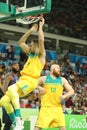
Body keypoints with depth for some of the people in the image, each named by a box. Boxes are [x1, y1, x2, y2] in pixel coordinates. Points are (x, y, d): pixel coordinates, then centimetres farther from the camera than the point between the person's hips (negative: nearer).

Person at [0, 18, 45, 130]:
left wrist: (40, 26, -2)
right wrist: (31, 30, 25)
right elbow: (21, 42, 28)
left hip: (30, 81, -9)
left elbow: (41, 40, -13)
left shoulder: (41, 55, 2)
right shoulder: (30, 54, 24)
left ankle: (18, 119, -39)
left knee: (11, 88, -36)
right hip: (23, 79, 9)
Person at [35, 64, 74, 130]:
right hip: (46, 107, -2)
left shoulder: (62, 80, 8)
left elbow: (71, 91, 6)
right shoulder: (44, 79, 5)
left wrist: (64, 96, -13)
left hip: (57, 108, 2)